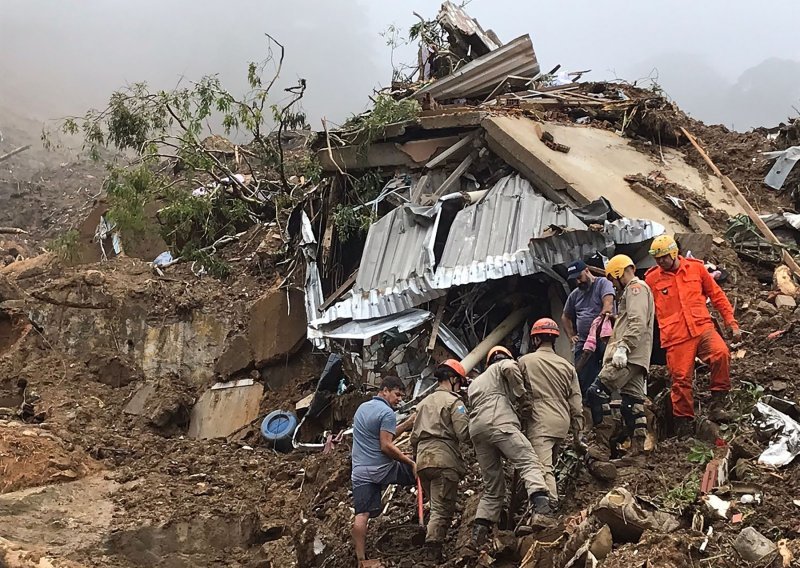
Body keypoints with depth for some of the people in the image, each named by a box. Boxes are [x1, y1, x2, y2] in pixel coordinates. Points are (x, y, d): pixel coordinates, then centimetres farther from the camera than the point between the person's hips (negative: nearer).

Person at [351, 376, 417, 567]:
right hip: (382, 469, -7)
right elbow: (386, 446, -17)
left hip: (359, 471, 7)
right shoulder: (387, 413, -10)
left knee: (362, 515, 0)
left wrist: (408, 423, 21)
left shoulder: (362, 408, 17)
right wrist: (410, 463, -10)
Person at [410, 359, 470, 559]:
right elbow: (463, 433, -12)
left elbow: (414, 437, 22)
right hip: (444, 460, -7)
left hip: (423, 460, 7)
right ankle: (433, 553, -19)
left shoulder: (424, 402, 22)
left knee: (437, 506, 16)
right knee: (443, 509, -8)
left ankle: (431, 549, 11)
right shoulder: (453, 401, -2)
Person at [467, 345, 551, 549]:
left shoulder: (474, 383, 39)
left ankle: (478, 534, 2)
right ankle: (541, 508, -42)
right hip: (499, 423, -7)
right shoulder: (504, 365, 19)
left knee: (493, 487, 11)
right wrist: (522, 396, 2)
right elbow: (511, 368, -6)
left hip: (476, 430, 7)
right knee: (529, 462, -18)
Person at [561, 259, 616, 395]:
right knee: (584, 380, 2)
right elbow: (565, 317, 32)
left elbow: (608, 307, -14)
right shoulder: (574, 295, 20)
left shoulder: (602, 283, 1)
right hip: (583, 342, 6)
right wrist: (571, 336, 18)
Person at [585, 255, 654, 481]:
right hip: (637, 360, 11)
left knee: (598, 392, -18)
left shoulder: (635, 288, -1)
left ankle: (600, 449, -23)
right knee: (633, 402, 6)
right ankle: (637, 450, 5)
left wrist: (623, 347, -24)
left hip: (629, 356, -11)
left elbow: (637, 322, -16)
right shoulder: (635, 291, 32)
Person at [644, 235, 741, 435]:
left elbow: (717, 295, 14)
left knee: (721, 353, -27)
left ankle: (717, 404, -14)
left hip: (703, 328, 0)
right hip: (676, 338, 0)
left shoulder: (696, 268, 8)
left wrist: (731, 323, 11)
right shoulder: (652, 279, 6)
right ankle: (684, 424, 13)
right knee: (681, 381, -3)